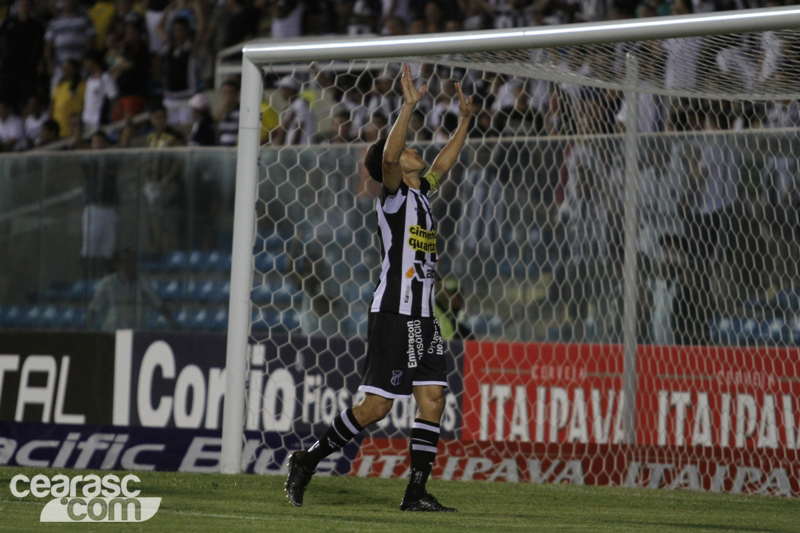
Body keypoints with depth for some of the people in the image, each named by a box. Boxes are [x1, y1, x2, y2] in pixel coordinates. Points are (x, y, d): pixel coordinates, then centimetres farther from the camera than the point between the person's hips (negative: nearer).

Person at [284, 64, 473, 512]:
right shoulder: (393, 196, -6)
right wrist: (410, 106, -26)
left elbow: (443, 164, 34)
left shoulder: (423, 193, 16)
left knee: (433, 399, -1)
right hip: (394, 313, -8)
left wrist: (465, 121, 34)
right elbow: (387, 155, -25)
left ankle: (417, 492, 0)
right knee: (377, 405, -7)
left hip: (423, 318, 8)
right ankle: (308, 461, 7)